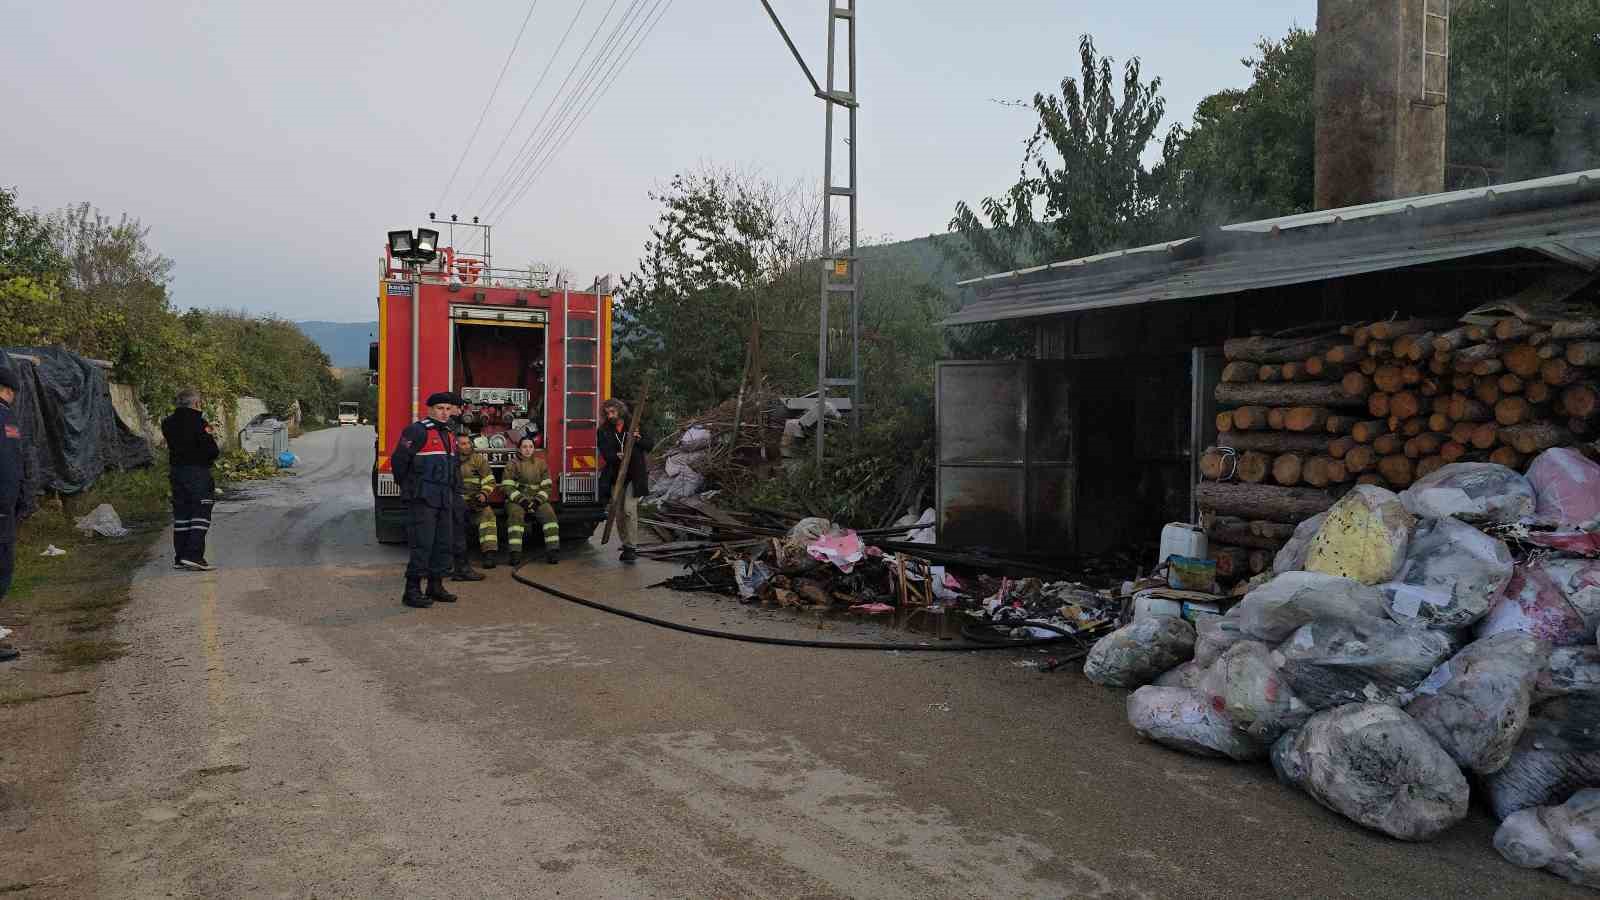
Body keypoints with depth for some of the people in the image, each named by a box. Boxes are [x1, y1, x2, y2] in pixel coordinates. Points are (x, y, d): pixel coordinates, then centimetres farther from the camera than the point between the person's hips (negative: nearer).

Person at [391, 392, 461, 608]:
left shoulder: (447, 435, 18)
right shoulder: (417, 431, -9)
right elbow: (399, 460, -12)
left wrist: (455, 492, 22)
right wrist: (407, 487, -1)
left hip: (443, 500, 9)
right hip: (422, 499, -9)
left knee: (443, 543, 11)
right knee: (422, 544, -10)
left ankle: (435, 586, 21)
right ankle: (412, 590, -5)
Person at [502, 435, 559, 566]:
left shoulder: (541, 464, 11)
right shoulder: (512, 465, 3)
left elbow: (547, 486, 6)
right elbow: (507, 487, -5)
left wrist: (537, 500, -11)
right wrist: (521, 500, -18)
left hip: (537, 499, 2)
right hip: (516, 500, -2)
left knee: (548, 512, -26)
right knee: (515, 513, -33)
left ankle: (553, 550, -29)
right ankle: (515, 553, -38)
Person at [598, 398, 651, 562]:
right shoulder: (604, 430, 5)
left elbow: (648, 447, 4)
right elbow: (604, 451, -7)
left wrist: (639, 440, -16)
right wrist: (616, 456, -28)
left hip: (634, 476, -3)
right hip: (615, 476, 3)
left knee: (630, 509, -14)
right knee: (619, 512, 7)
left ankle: (631, 547, -10)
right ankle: (625, 544, 20)